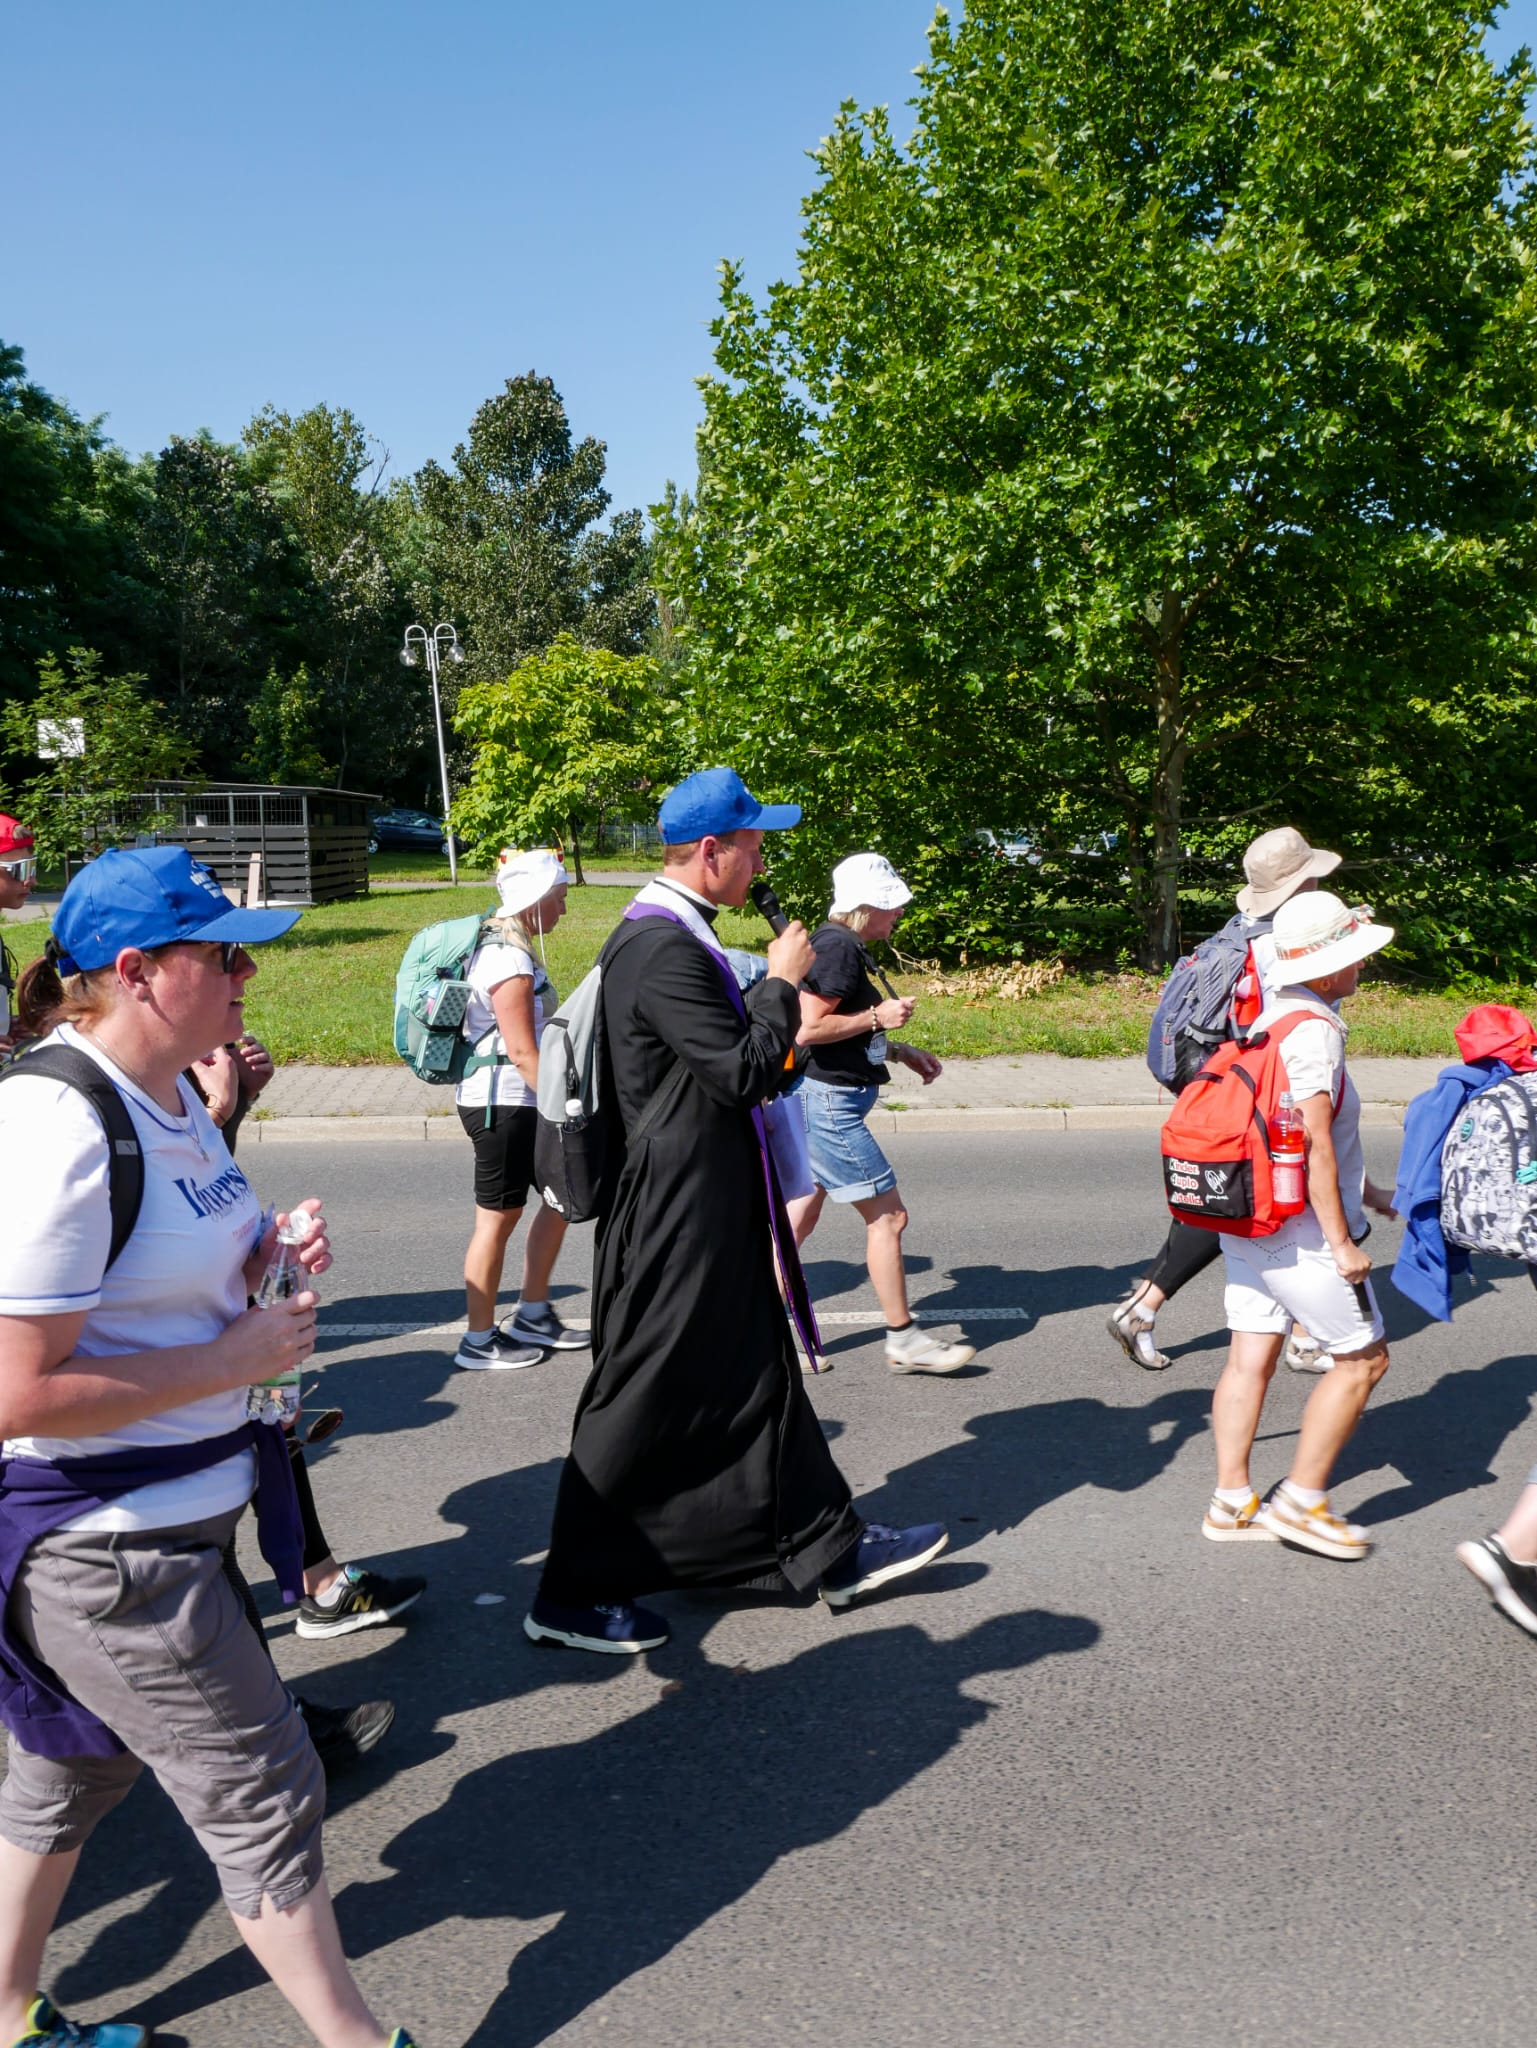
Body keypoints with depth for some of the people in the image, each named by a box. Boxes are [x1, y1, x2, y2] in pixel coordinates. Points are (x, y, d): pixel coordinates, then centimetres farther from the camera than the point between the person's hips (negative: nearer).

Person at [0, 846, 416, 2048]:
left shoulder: (172, 1099, 4)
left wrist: (266, 1263, -1)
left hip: (178, 1512, 10)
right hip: (107, 1547, -10)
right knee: (263, 1800, 5)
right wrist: (238, 1357, -22)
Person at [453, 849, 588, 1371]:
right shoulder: (509, 959, -18)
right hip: (500, 1101, -10)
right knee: (499, 1217, 0)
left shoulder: (505, 947, 13)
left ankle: (531, 1316, 25)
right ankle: (479, 1342, 13)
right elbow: (522, 1051, -21)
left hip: (518, 1100, 10)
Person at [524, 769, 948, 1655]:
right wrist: (781, 983, -11)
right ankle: (575, 1594, 17)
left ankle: (829, 1548, 32)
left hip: (708, 1208, 11)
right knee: (647, 1399, 1)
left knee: (755, 1377, 18)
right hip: (677, 1213, -11)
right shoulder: (663, 947, -22)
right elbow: (742, 1072, -23)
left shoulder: (674, 934, 12)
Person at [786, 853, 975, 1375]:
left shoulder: (837, 943, 16)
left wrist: (900, 1050, 16)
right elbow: (808, 1028, -24)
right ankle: (903, 1340, 9)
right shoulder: (839, 947, -16)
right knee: (888, 1216, -2)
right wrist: (878, 1017, -16)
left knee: (799, 1219, 12)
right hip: (829, 1102, -11)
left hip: (824, 1100, 11)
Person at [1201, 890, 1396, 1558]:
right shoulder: (1313, 1030, -19)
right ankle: (1301, 1501, 10)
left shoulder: (1271, 1014, 11)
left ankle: (1232, 1502, 18)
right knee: (1362, 1357, 5)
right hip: (1299, 1230, -9)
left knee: (1250, 1356, 11)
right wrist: (1342, 1241, -17)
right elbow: (1314, 1145, -22)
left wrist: (1363, 1190, 25)